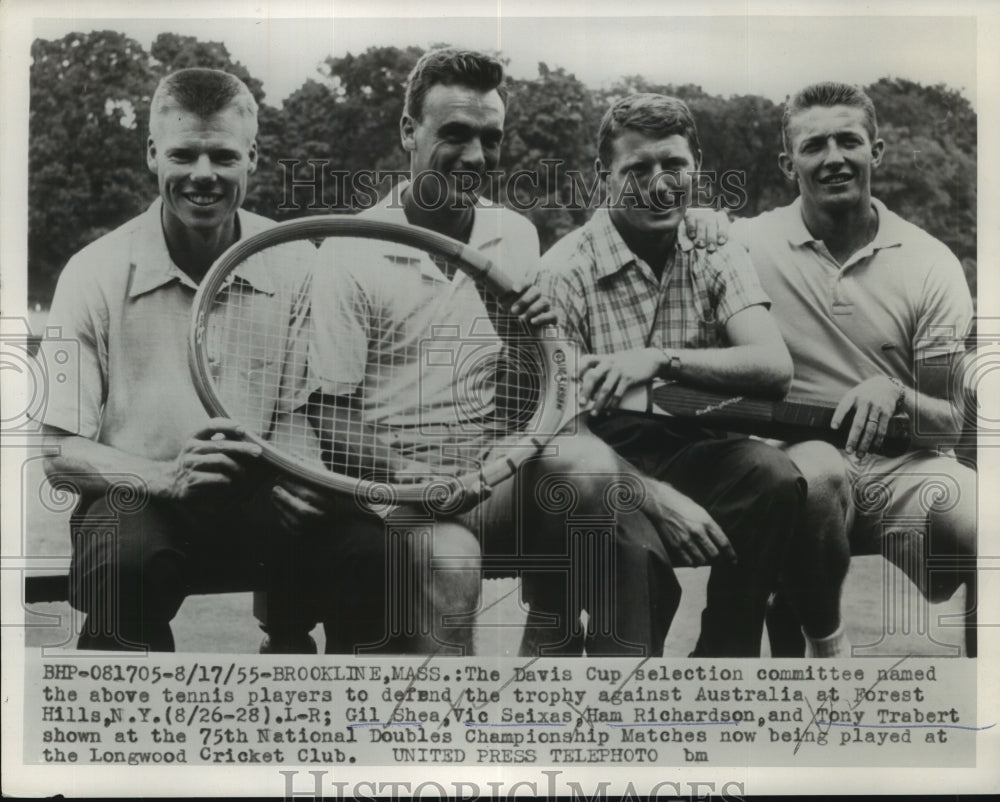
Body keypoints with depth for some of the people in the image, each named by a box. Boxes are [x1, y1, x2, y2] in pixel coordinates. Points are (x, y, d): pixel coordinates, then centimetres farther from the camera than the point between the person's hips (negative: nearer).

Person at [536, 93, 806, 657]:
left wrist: (662, 360, -26)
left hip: (690, 456, 4)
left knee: (772, 474, -26)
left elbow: (775, 368, -10)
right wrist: (656, 497, -28)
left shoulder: (716, 255, 6)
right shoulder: (565, 272, -7)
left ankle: (726, 655, -9)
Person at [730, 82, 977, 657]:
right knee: (816, 472, -36)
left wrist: (893, 394, -17)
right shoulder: (746, 245, 2)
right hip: (792, 456, -1)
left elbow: (951, 424, 4)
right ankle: (824, 645, -8)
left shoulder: (930, 263, 5)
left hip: (902, 464, 1)